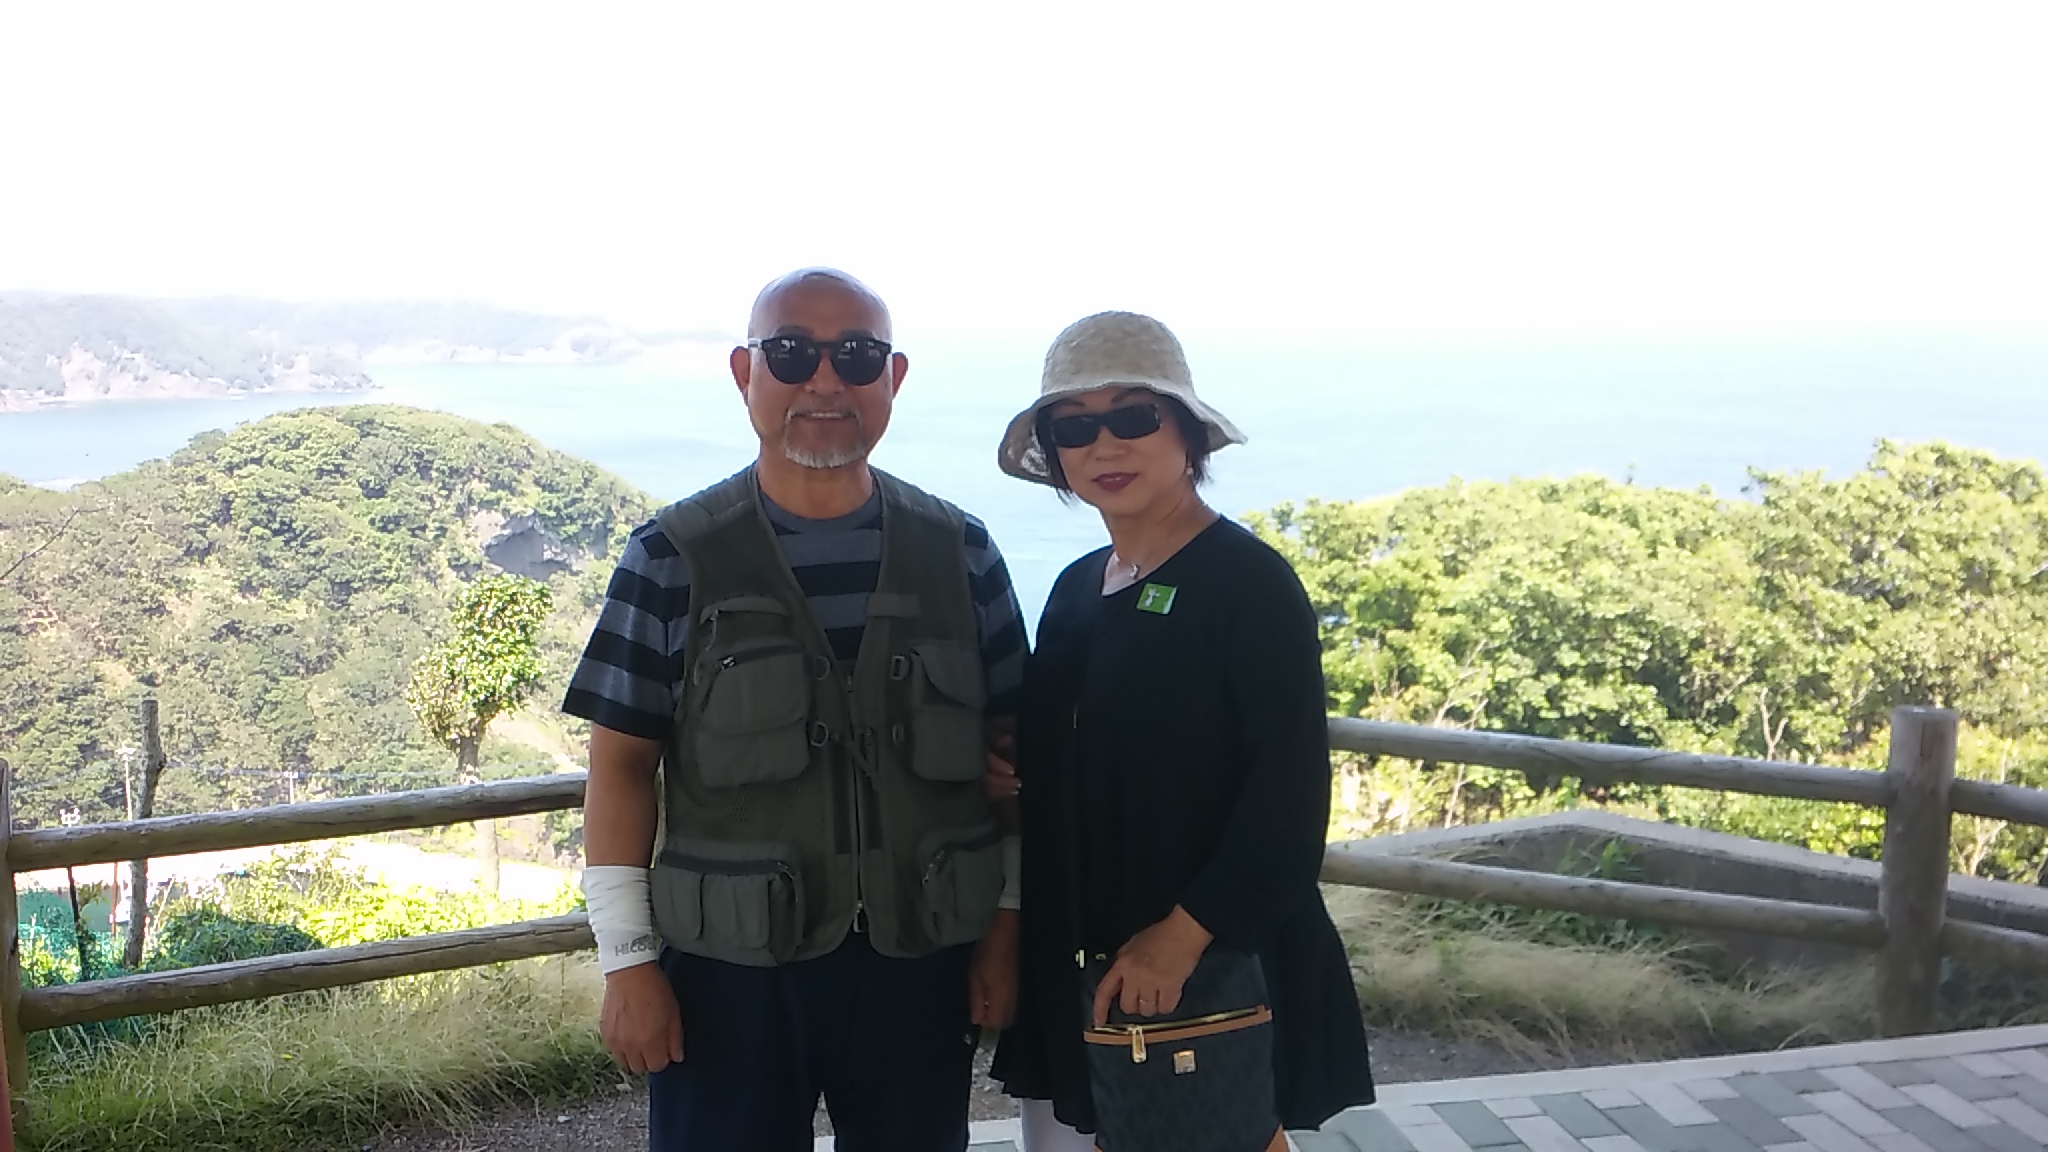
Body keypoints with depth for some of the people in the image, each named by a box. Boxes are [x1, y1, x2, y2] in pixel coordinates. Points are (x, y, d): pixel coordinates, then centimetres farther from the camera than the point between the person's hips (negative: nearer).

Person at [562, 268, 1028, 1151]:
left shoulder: (959, 552, 1)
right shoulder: (673, 560, -6)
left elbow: (1007, 749, 5)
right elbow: (622, 766, -3)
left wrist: (1004, 928, 2)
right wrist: (627, 960, -6)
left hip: (921, 964, 2)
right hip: (728, 970, -2)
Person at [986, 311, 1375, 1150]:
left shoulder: (1248, 580, -12)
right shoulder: (1077, 587, 8)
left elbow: (1290, 784, -17)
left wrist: (1185, 934, -22)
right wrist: (1000, 769, -3)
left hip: (1215, 967, -6)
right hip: (1074, 968, 6)